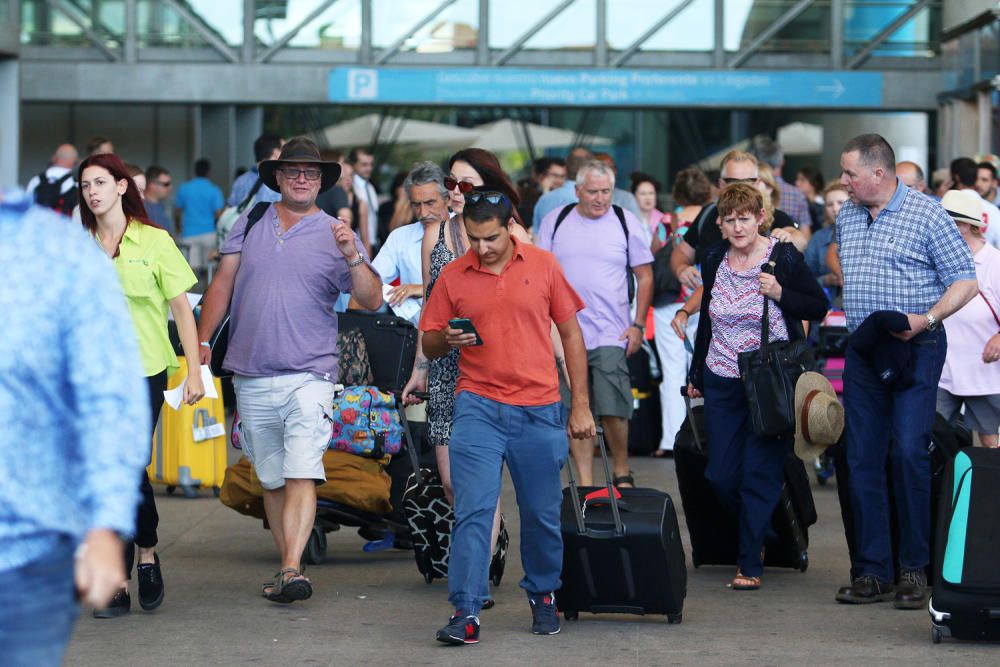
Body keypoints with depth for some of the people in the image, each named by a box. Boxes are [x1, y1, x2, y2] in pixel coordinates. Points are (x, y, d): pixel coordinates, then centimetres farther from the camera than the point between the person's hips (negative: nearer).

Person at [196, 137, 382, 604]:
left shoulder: (336, 234, 3)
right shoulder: (249, 225, 12)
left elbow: (372, 302, -4)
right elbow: (222, 285, 14)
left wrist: (353, 257, -20)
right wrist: (203, 340, 5)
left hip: (308, 376, -3)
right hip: (251, 378, 3)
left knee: (301, 474, -16)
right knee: (272, 480, 9)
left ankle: (292, 568, -23)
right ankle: (286, 570, 17)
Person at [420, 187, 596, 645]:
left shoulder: (543, 266, 3)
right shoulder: (453, 276, 4)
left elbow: (571, 335, 8)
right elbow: (428, 345, 9)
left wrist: (580, 405, 5)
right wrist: (446, 339, -15)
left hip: (539, 410, 1)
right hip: (478, 408, 0)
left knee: (542, 514, 8)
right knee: (472, 511, -9)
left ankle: (543, 596, 27)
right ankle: (466, 612, -9)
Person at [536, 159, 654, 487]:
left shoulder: (627, 223, 3)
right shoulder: (555, 221, 7)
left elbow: (645, 276, 7)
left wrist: (638, 325, 0)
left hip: (611, 335, -2)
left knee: (613, 409, -7)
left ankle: (622, 472, 13)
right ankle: (585, 483, 8)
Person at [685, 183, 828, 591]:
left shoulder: (784, 258, -7)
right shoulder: (714, 260, 7)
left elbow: (819, 308, -2)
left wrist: (781, 293, -18)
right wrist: (696, 375, 19)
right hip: (722, 381, 5)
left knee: (759, 475, -5)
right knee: (721, 476, 3)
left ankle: (750, 564, 2)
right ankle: (759, 534, 27)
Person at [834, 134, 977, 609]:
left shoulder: (926, 214, -7)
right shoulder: (846, 218, 12)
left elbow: (964, 281, -7)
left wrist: (926, 319, -21)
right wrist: (854, 321, 14)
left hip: (915, 351, -6)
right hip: (861, 352, 6)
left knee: (909, 453, -11)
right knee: (862, 459, 3)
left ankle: (914, 569, -1)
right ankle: (872, 572, 8)